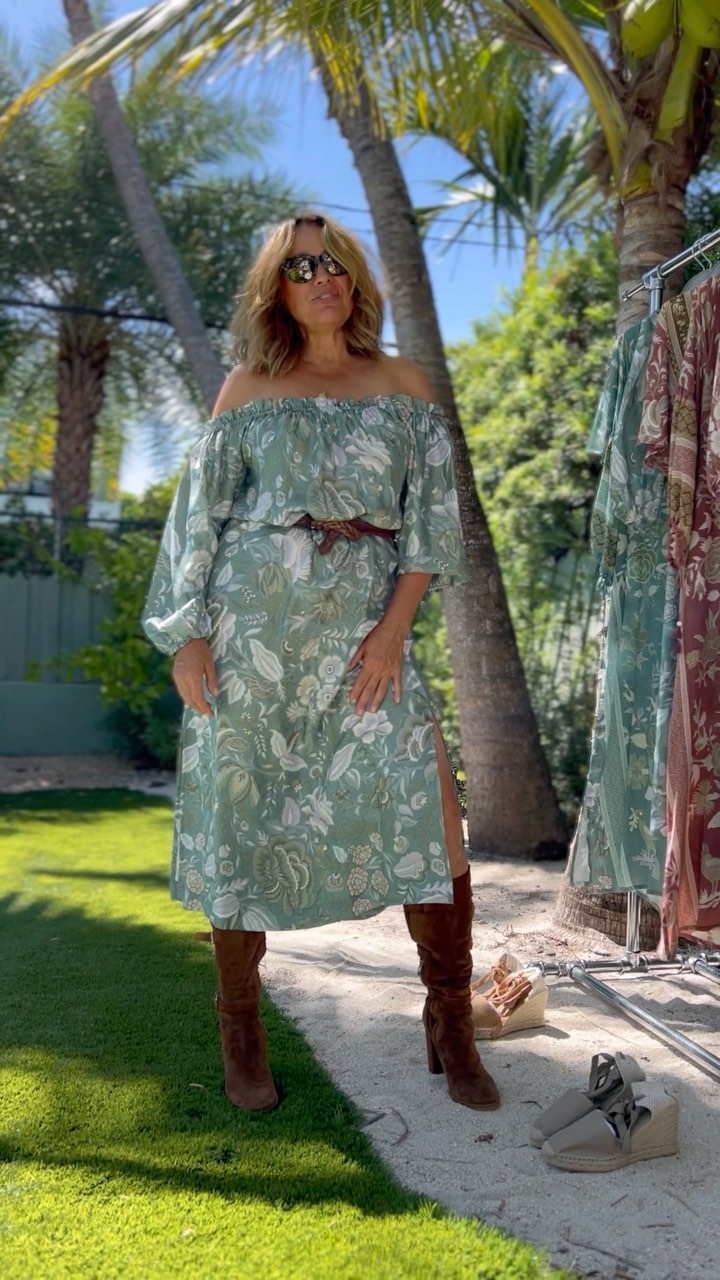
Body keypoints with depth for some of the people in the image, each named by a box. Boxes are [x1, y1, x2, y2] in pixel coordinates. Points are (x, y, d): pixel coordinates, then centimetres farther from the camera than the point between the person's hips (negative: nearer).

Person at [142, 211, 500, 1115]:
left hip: (366, 626, 1)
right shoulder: (247, 391, 9)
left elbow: (431, 512, 5)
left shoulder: (403, 387, 11)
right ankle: (240, 1026, 21)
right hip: (255, 622, 0)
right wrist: (186, 634, -2)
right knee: (245, 818, 3)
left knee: (429, 807, -8)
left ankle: (450, 1022, 9)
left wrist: (395, 625, -7)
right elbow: (198, 513, 7)